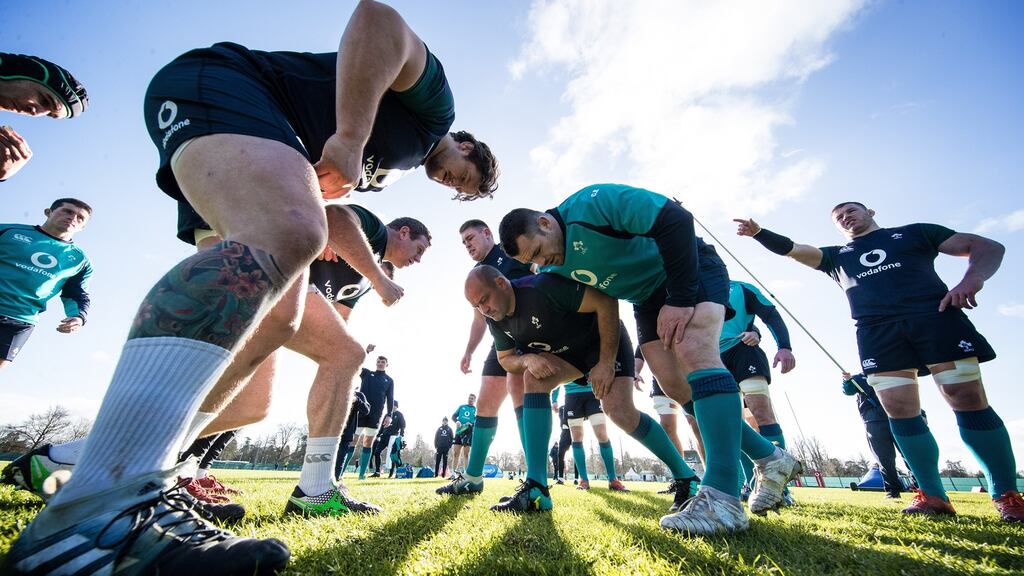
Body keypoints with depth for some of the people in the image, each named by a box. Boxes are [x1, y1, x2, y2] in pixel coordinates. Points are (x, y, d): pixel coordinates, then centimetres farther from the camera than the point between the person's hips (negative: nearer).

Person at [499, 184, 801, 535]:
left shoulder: (592, 203, -28)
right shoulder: (552, 270, -5)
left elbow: (676, 220, -31)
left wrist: (679, 298, -30)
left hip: (692, 270, -7)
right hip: (648, 298, 7)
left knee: (692, 352, -30)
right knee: (675, 385, -5)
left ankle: (723, 499, -30)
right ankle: (770, 458, 12)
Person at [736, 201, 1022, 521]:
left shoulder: (914, 232, 22)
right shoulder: (836, 255, 26)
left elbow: (986, 246, 17)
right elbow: (792, 249, 11)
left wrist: (973, 278, -5)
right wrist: (758, 232, -7)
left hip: (935, 315, -1)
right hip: (877, 331, 2)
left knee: (968, 401, -8)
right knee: (899, 411, -6)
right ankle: (932, 495, 3)